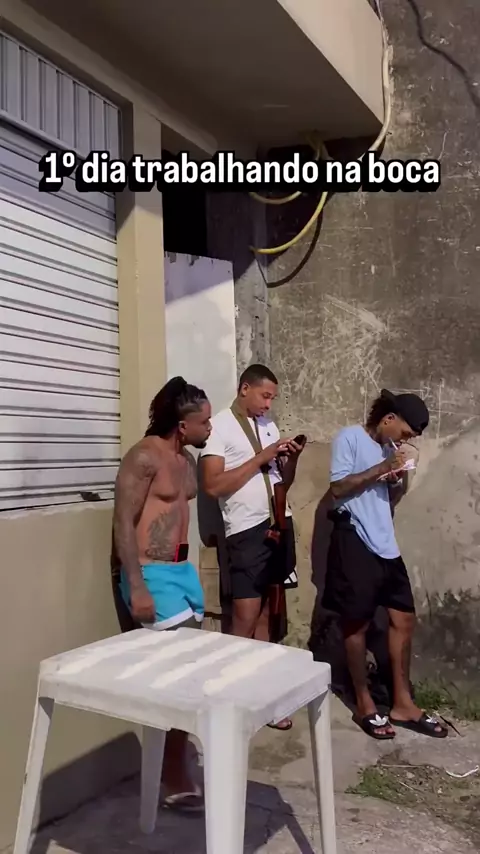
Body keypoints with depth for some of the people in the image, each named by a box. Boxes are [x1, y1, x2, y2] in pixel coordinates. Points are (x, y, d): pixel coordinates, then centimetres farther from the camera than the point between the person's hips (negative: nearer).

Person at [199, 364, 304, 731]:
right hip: (247, 531, -6)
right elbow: (213, 485, -16)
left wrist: (292, 458, -3)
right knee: (246, 620, -4)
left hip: (280, 524, 6)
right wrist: (260, 458, -16)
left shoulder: (269, 425, 14)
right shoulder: (219, 426, -6)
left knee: (267, 615, 11)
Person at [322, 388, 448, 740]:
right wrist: (382, 468, -15)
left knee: (404, 619, 8)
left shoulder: (390, 448, 17)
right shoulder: (349, 438, -6)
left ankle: (403, 704, 19)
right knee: (358, 623, 3)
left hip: (386, 544, 8)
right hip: (355, 541, -8)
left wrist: (398, 481, -1)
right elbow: (339, 487, -15)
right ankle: (365, 704, 16)